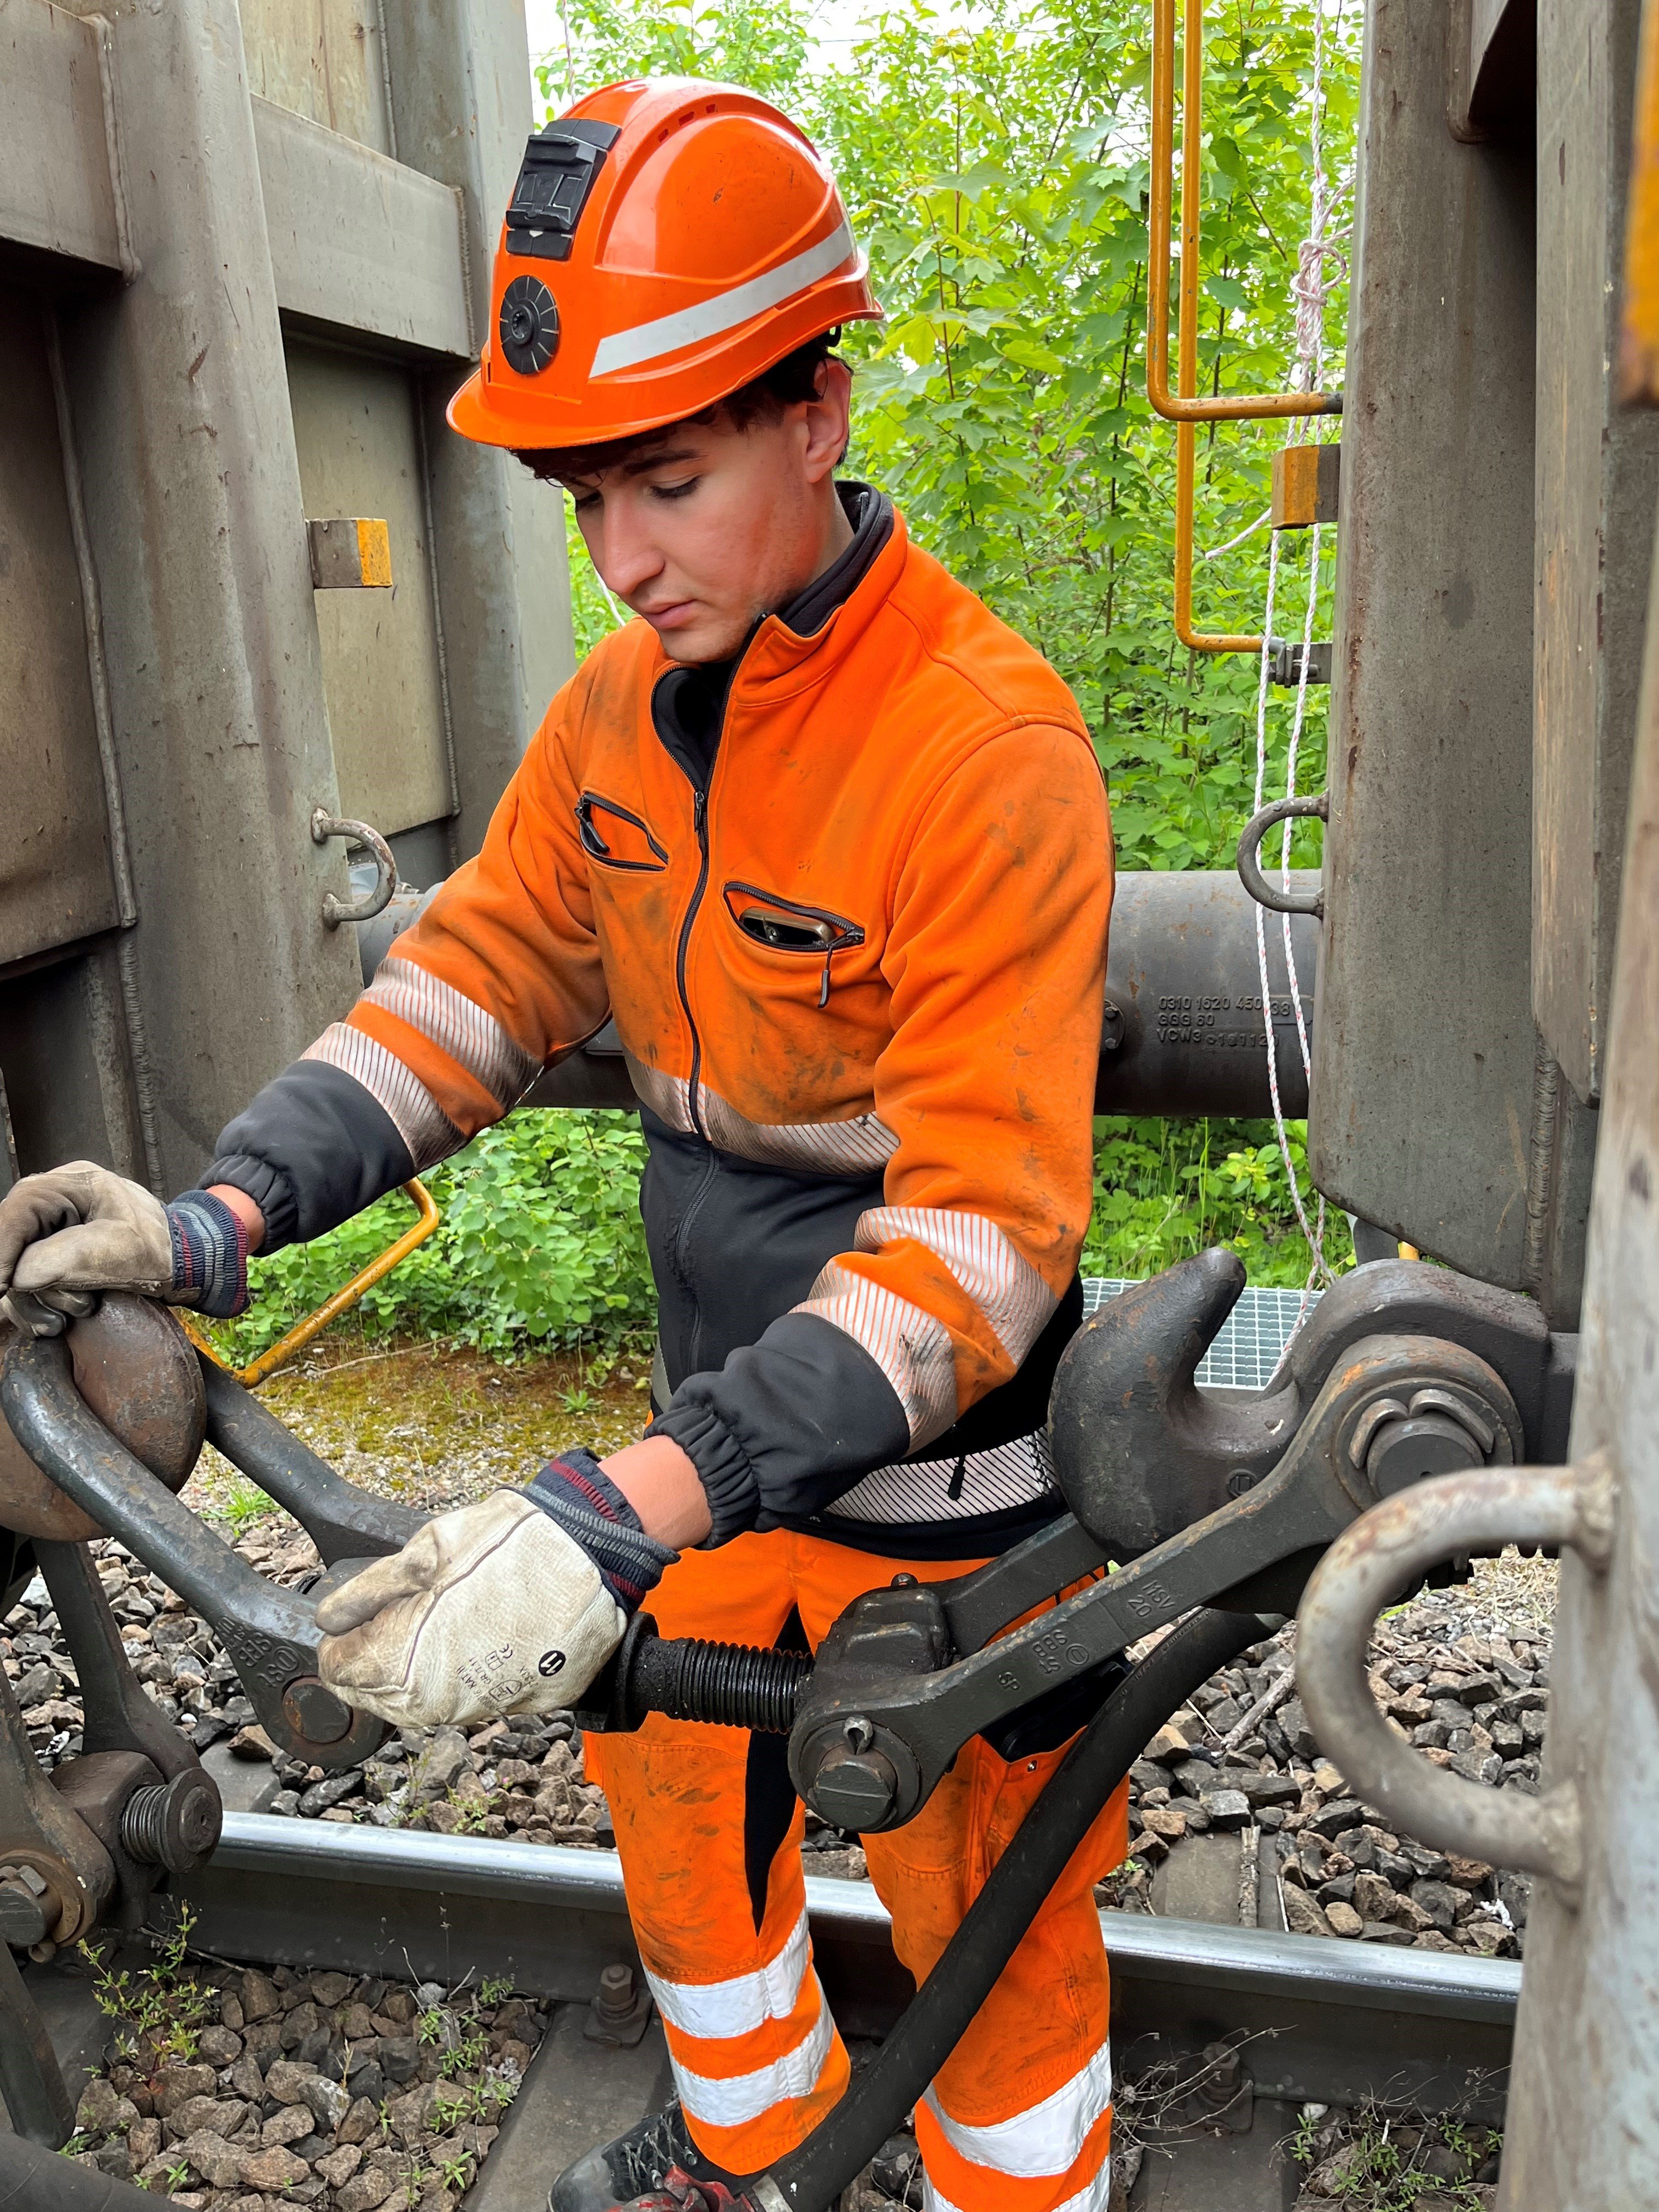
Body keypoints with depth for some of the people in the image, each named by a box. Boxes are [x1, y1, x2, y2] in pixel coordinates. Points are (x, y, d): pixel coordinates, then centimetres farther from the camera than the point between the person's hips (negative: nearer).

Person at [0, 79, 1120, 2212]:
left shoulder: (987, 747, -27)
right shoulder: (617, 705, -2)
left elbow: (982, 1222, -32)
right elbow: (476, 972, -1)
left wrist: (624, 1514, -40)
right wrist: (224, 1213, -17)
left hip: (937, 1469, -7)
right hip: (718, 1405, 7)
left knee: (981, 1906, 14)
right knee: (671, 1781, 27)